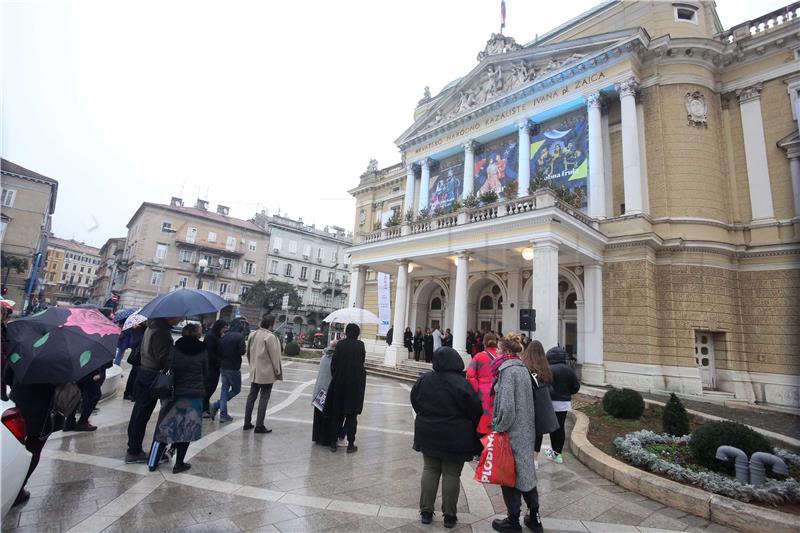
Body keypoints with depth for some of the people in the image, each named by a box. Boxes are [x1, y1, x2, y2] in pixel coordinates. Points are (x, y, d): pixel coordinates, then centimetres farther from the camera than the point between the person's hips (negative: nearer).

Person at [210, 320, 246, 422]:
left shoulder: (223, 337, 7)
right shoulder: (239, 336, -13)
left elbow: (219, 351, 7)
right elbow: (242, 351, -20)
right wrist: (245, 347, 0)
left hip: (222, 367, 7)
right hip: (233, 367, -7)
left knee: (224, 389, 13)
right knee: (236, 389, 8)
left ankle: (223, 414, 14)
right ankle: (216, 405, -3)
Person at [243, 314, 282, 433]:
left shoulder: (253, 335, 5)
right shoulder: (270, 336, -20)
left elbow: (248, 353, 13)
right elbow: (274, 356, -17)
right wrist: (277, 371, -6)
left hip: (254, 372, 7)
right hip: (267, 373, -7)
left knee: (251, 396, 15)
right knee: (264, 398, 1)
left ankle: (247, 423, 23)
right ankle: (259, 426, 6)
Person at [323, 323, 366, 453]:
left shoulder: (340, 344, -6)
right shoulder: (360, 345, -6)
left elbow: (333, 363, -5)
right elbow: (362, 362, 2)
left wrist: (334, 376, 9)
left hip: (339, 382, 1)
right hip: (356, 383, -1)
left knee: (337, 414, 14)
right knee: (352, 415, 10)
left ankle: (333, 443, 21)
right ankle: (350, 444, 14)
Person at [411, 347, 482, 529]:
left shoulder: (423, 380, -6)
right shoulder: (462, 384, -19)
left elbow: (415, 403, 8)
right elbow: (475, 411, -13)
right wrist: (473, 435, 5)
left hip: (428, 434, 4)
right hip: (455, 438, -3)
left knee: (429, 471, 16)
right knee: (451, 474, 9)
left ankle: (426, 511, 23)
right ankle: (449, 516, 20)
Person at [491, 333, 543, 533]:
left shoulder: (508, 370, -20)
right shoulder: (523, 368, 6)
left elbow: (507, 406, -26)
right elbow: (526, 401, 12)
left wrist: (499, 427, -12)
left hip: (511, 432, -8)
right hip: (527, 430, 8)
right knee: (525, 471, 19)